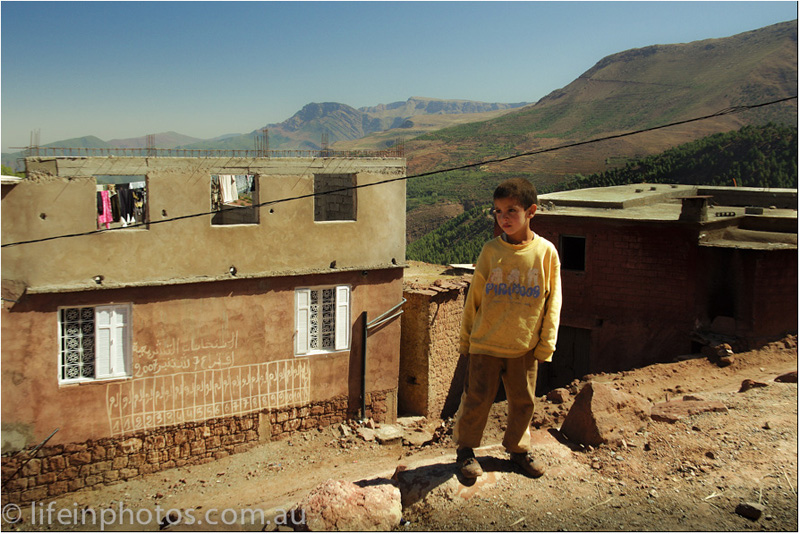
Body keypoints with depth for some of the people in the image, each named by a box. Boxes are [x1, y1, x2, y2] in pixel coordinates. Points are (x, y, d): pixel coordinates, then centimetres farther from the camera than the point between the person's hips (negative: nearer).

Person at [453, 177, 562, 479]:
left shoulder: (546, 252, -5)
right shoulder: (491, 251, -4)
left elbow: (552, 301, 2)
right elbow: (474, 295, 4)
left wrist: (547, 343, 2)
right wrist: (465, 337, 7)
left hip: (525, 346, 1)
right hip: (485, 343, 0)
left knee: (523, 402, 13)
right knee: (477, 399, 6)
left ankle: (518, 448, 35)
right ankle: (465, 448, 26)